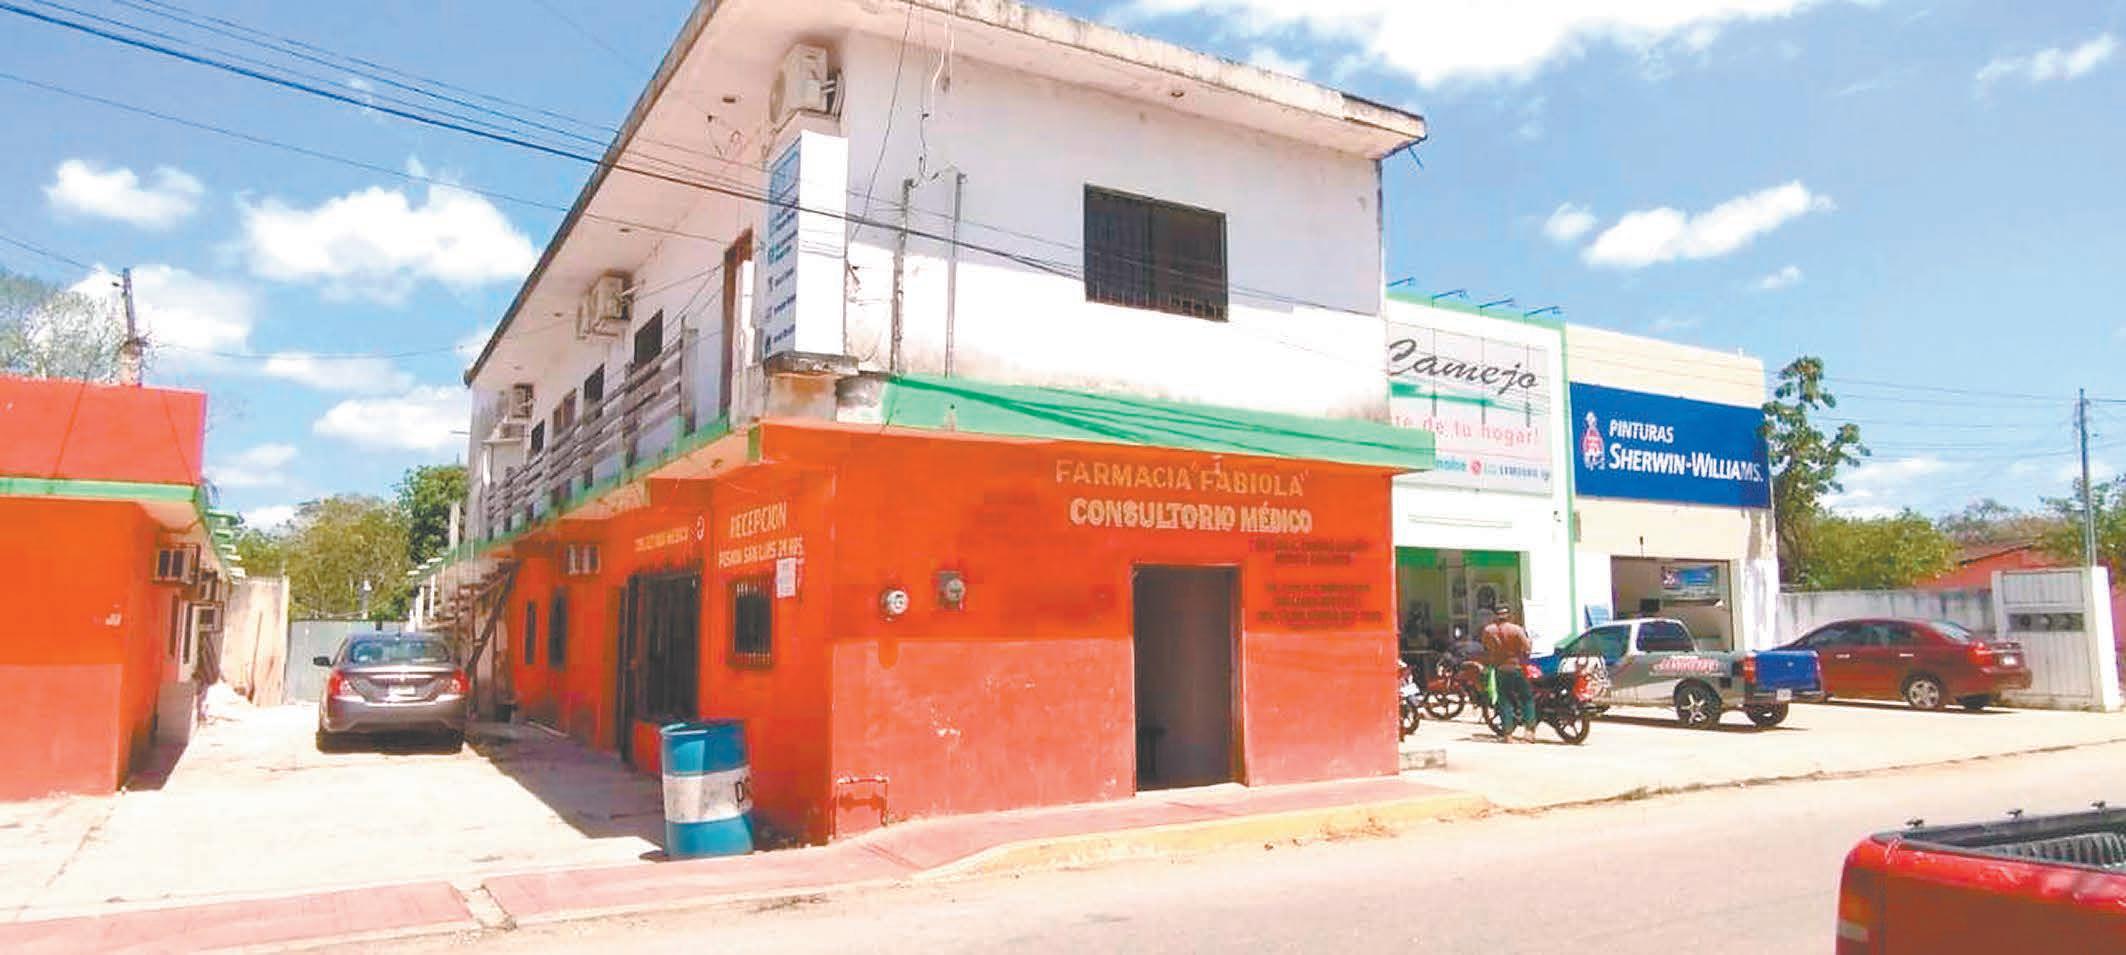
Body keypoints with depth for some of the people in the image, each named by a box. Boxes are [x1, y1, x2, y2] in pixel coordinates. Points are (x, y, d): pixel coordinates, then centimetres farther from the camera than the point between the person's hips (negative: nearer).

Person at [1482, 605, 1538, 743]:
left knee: (1504, 701, 6)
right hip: (1517, 667, -2)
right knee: (1527, 698, 9)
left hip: (1499, 669, 2)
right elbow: (1526, 648, -10)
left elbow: (1486, 649, 7)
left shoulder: (1488, 630, -1)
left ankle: (1508, 734, 2)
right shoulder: (1516, 629, -9)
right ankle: (1529, 730, -2)